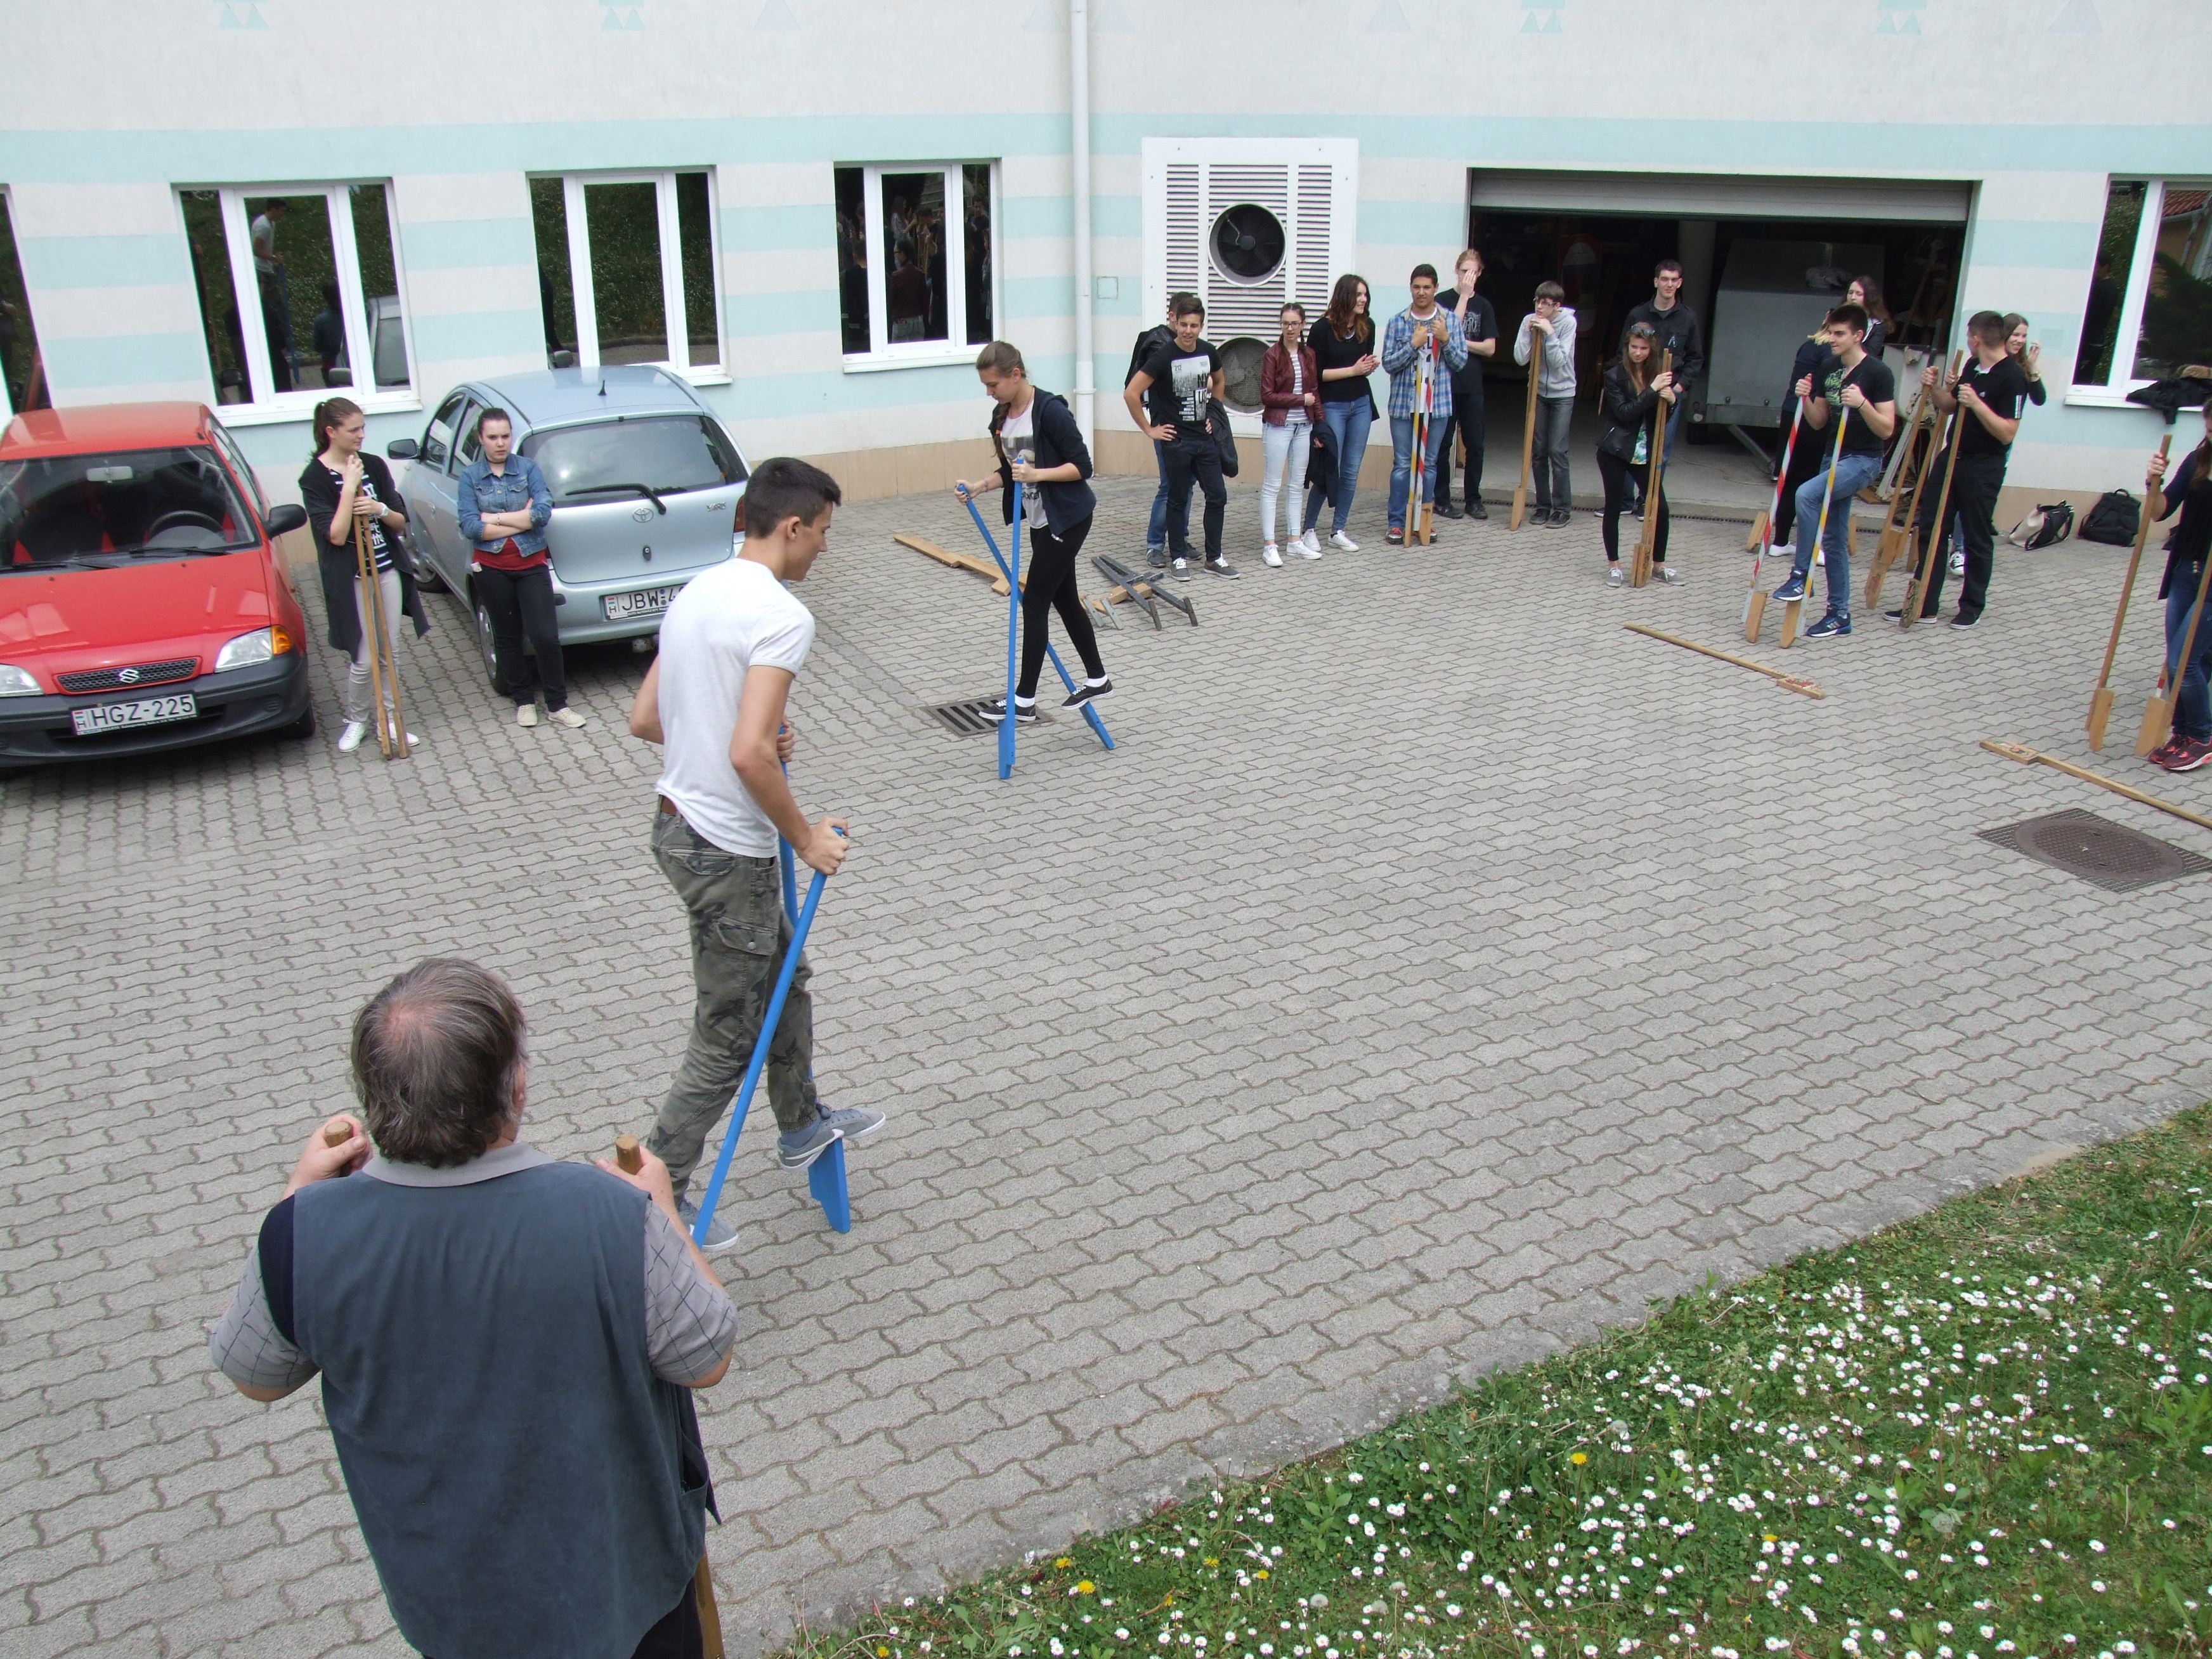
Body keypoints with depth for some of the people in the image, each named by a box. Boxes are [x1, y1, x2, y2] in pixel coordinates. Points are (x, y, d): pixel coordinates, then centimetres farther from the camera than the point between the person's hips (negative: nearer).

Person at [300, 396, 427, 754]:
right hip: (350, 578, -5)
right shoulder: (314, 477, -9)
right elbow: (336, 535, -18)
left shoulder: (374, 465, 5)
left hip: (388, 570, 5)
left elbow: (401, 523, 7)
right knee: (364, 659, -2)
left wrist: (381, 509, -14)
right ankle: (355, 720, 18)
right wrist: (350, 487, -21)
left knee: (391, 651, 8)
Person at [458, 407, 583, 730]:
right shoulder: (470, 476, 0)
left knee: (545, 636, -9)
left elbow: (543, 512, -12)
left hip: (532, 564, -1)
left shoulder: (528, 467, 0)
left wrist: (495, 518, -12)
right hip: (492, 568, 1)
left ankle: (557, 704, 4)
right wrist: (522, 521, -12)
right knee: (507, 637, 10)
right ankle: (523, 700, 24)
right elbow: (470, 527, -10)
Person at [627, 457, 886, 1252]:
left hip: (677, 824, 10)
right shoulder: (781, 615, -20)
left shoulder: (695, 594, 8)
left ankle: (803, 1125, 45)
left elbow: (644, 719, 13)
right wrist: (806, 837, -15)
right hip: (728, 851, -10)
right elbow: (747, 756, -29)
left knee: (785, 981, 27)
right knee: (727, 1038, 5)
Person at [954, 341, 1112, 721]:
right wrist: (978, 487, -2)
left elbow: (1082, 466, -19)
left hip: (1068, 518, -9)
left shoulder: (1051, 411, -20)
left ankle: (1024, 700, 0)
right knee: (1064, 600, 15)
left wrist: (1037, 474, -29)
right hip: (1040, 519, 9)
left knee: (1035, 602, -7)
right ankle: (1097, 679, 29)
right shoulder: (1002, 415, 4)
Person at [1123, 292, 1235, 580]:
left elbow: (1218, 381, 24)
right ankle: (1178, 557, 16)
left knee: (1218, 496, 4)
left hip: (1205, 438, 5)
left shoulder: (1208, 352, 1)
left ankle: (1214, 557, 15)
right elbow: (1131, 394, -16)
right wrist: (1149, 429, -10)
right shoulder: (1164, 356, -15)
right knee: (1178, 499, 4)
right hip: (1176, 440, -5)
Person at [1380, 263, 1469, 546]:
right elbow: (1388, 363, -3)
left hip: (1437, 403, 1)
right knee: (1402, 464, 0)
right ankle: (1397, 523, 5)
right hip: (1404, 403, -1)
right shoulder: (1397, 322, 1)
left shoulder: (1450, 320, 4)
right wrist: (1414, 344, -15)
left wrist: (1445, 339, -13)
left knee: (1429, 464, 8)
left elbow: (1461, 363, 3)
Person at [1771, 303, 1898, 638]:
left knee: (1806, 494, -30)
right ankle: (1840, 614, 16)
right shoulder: (1829, 369, 7)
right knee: (1834, 539, 8)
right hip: (1833, 457, 7)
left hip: (1863, 460, -7)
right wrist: (1806, 399, -7)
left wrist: (1862, 403, -29)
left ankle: (1801, 574, -21)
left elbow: (1887, 429, -14)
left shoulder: (1877, 373, -12)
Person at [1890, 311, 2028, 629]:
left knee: (1977, 539, 4)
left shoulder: (2012, 377, -16)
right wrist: (1936, 388, 1)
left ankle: (1972, 606, 16)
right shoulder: (1973, 367, 9)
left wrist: (1977, 404, -30)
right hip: (1951, 458, 8)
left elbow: (2007, 433, -20)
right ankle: (1924, 603, 12)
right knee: (1930, 530, 7)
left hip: (1983, 468, -8)